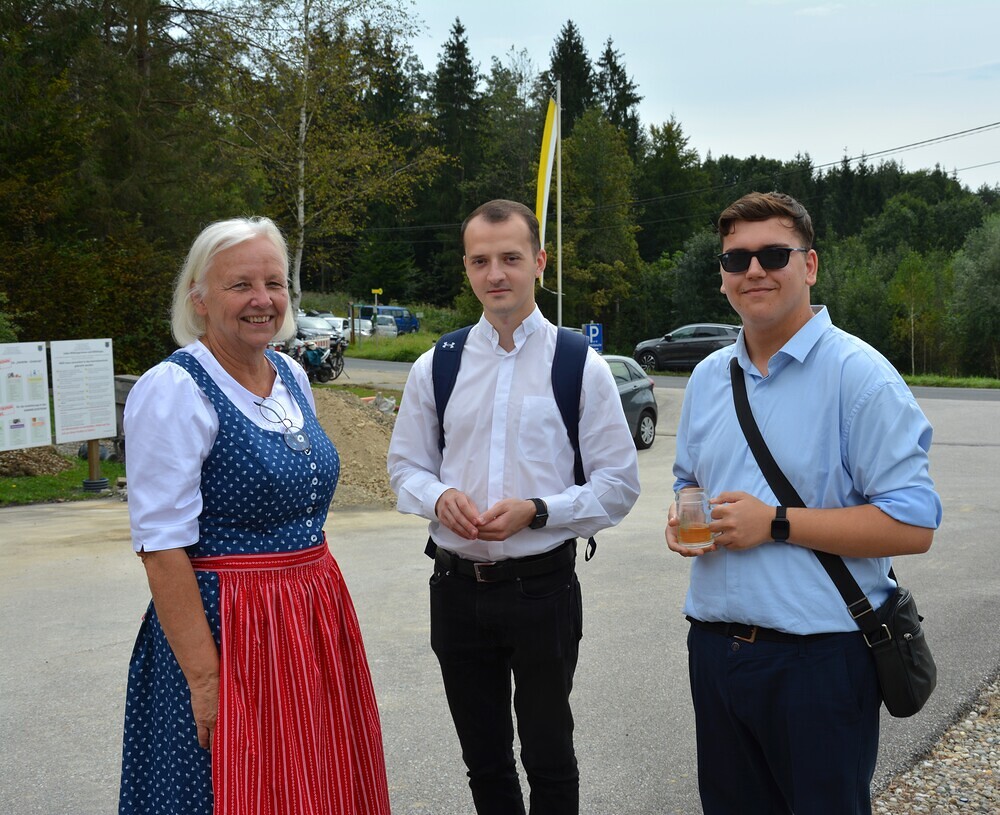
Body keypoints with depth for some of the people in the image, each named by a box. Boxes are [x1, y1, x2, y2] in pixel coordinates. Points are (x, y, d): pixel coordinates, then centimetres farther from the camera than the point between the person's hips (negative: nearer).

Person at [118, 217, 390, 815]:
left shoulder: (292, 375, 9)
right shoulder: (173, 390, -14)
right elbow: (162, 548, -18)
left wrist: (320, 597, 15)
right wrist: (204, 677, -21)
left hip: (317, 619, 7)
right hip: (228, 628, -7)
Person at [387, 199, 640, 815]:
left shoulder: (581, 367, -5)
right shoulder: (435, 367, 3)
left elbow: (618, 485, -5)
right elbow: (406, 466, 11)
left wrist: (535, 511, -19)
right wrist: (439, 497, -12)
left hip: (542, 588, -3)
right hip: (457, 586, 3)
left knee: (550, 762, 13)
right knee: (484, 762, 18)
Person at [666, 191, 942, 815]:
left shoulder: (859, 374, -12)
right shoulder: (708, 377, 10)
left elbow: (913, 525, -17)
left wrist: (776, 524, -19)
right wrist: (684, 516, 0)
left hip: (819, 661, -6)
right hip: (714, 646, 6)